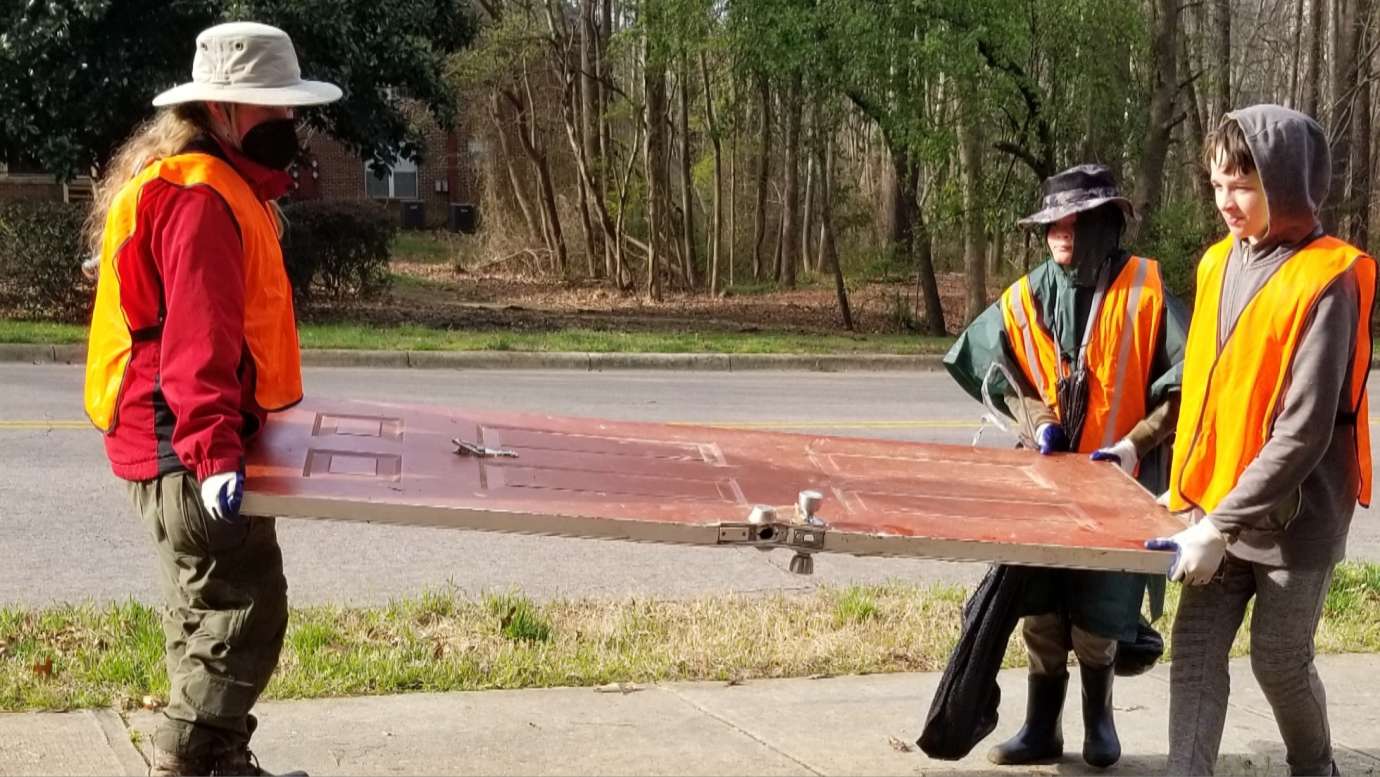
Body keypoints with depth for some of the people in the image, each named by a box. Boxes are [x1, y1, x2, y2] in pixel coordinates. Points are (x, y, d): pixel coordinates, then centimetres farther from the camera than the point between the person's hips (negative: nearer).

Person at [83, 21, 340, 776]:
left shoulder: (225, 186, 16)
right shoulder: (199, 196, -18)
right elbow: (196, 339, -29)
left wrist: (247, 420, 29)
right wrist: (214, 449, -37)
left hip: (190, 444, 11)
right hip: (187, 449, -11)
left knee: (210, 616, 18)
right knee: (242, 617, -9)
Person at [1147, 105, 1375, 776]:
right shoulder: (1219, 264, 4)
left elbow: (1303, 432, -22)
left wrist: (1223, 525, -24)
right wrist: (1190, 488, 9)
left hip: (1293, 517, -6)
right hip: (1218, 507, 6)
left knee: (1279, 665, 9)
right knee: (1195, 653, 1)